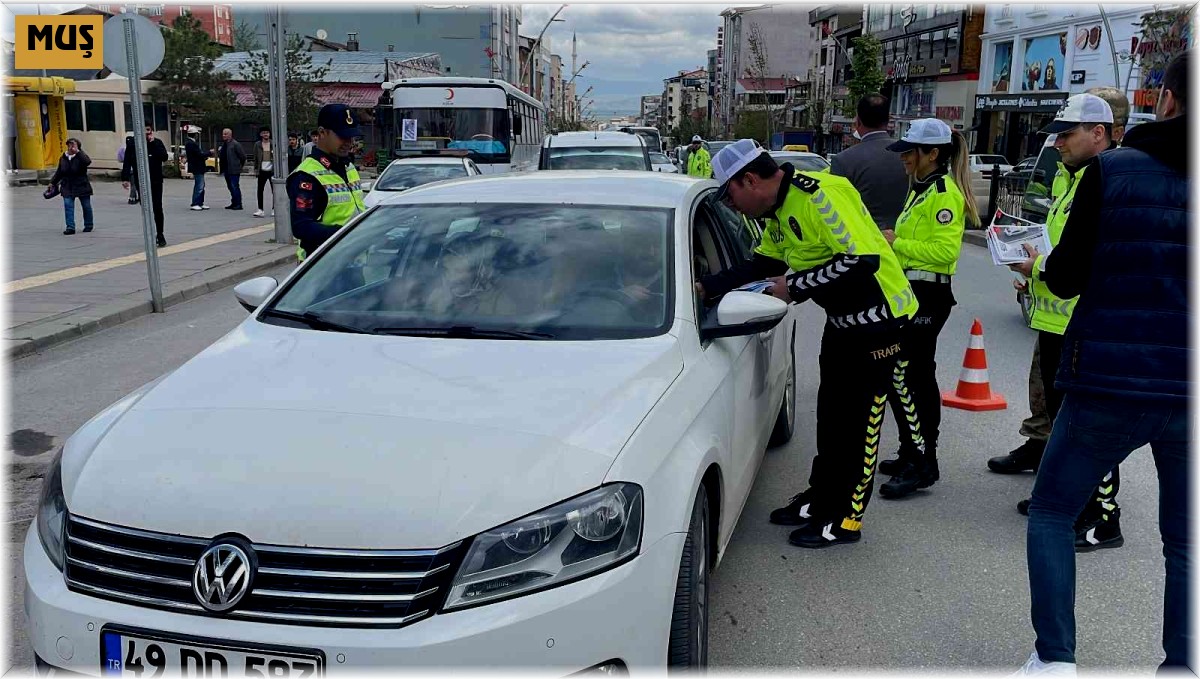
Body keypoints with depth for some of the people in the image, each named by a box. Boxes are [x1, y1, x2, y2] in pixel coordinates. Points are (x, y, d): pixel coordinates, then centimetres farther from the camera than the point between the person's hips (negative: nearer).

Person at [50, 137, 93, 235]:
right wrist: (53, 182, 16)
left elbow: (88, 162, -33)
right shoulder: (63, 158, 6)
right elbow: (59, 172, 16)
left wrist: (77, 152, -31)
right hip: (67, 187, 3)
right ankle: (70, 227, -9)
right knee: (68, 205, -8)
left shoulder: (80, 156, -8)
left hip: (81, 186, -3)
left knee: (86, 206, 9)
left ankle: (88, 225, 27)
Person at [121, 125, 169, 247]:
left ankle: (160, 235, 9)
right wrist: (125, 178, -7)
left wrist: (153, 143, -16)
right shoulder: (132, 143, 2)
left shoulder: (157, 143, 1)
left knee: (157, 208, -2)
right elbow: (127, 162, 1)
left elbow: (164, 157, -14)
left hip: (156, 181, -1)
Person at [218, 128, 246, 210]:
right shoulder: (224, 144, 15)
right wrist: (218, 154, 1)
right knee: (231, 187, 12)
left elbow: (243, 156, -11)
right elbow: (222, 156, 22)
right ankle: (234, 203, 19)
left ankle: (238, 204, -4)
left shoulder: (235, 144, -11)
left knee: (235, 187, -8)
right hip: (226, 170, 9)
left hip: (234, 170, -9)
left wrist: (240, 165, -3)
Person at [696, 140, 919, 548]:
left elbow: (863, 259, -30)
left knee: (859, 417, -1)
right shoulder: (778, 211, 5)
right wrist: (707, 288, 8)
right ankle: (822, 496, 31)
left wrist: (797, 287, -23)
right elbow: (764, 262, 15)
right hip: (842, 317, 10)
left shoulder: (818, 196, -26)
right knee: (830, 411, 17)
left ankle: (846, 519, 11)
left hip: (878, 318, -10)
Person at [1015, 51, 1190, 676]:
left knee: (1051, 512, 14)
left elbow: (1065, 277, -6)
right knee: (1184, 542, 17)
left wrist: (1046, 266, 16)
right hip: (1184, 390, 3)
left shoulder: (1110, 170, -8)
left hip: (1110, 384, -2)